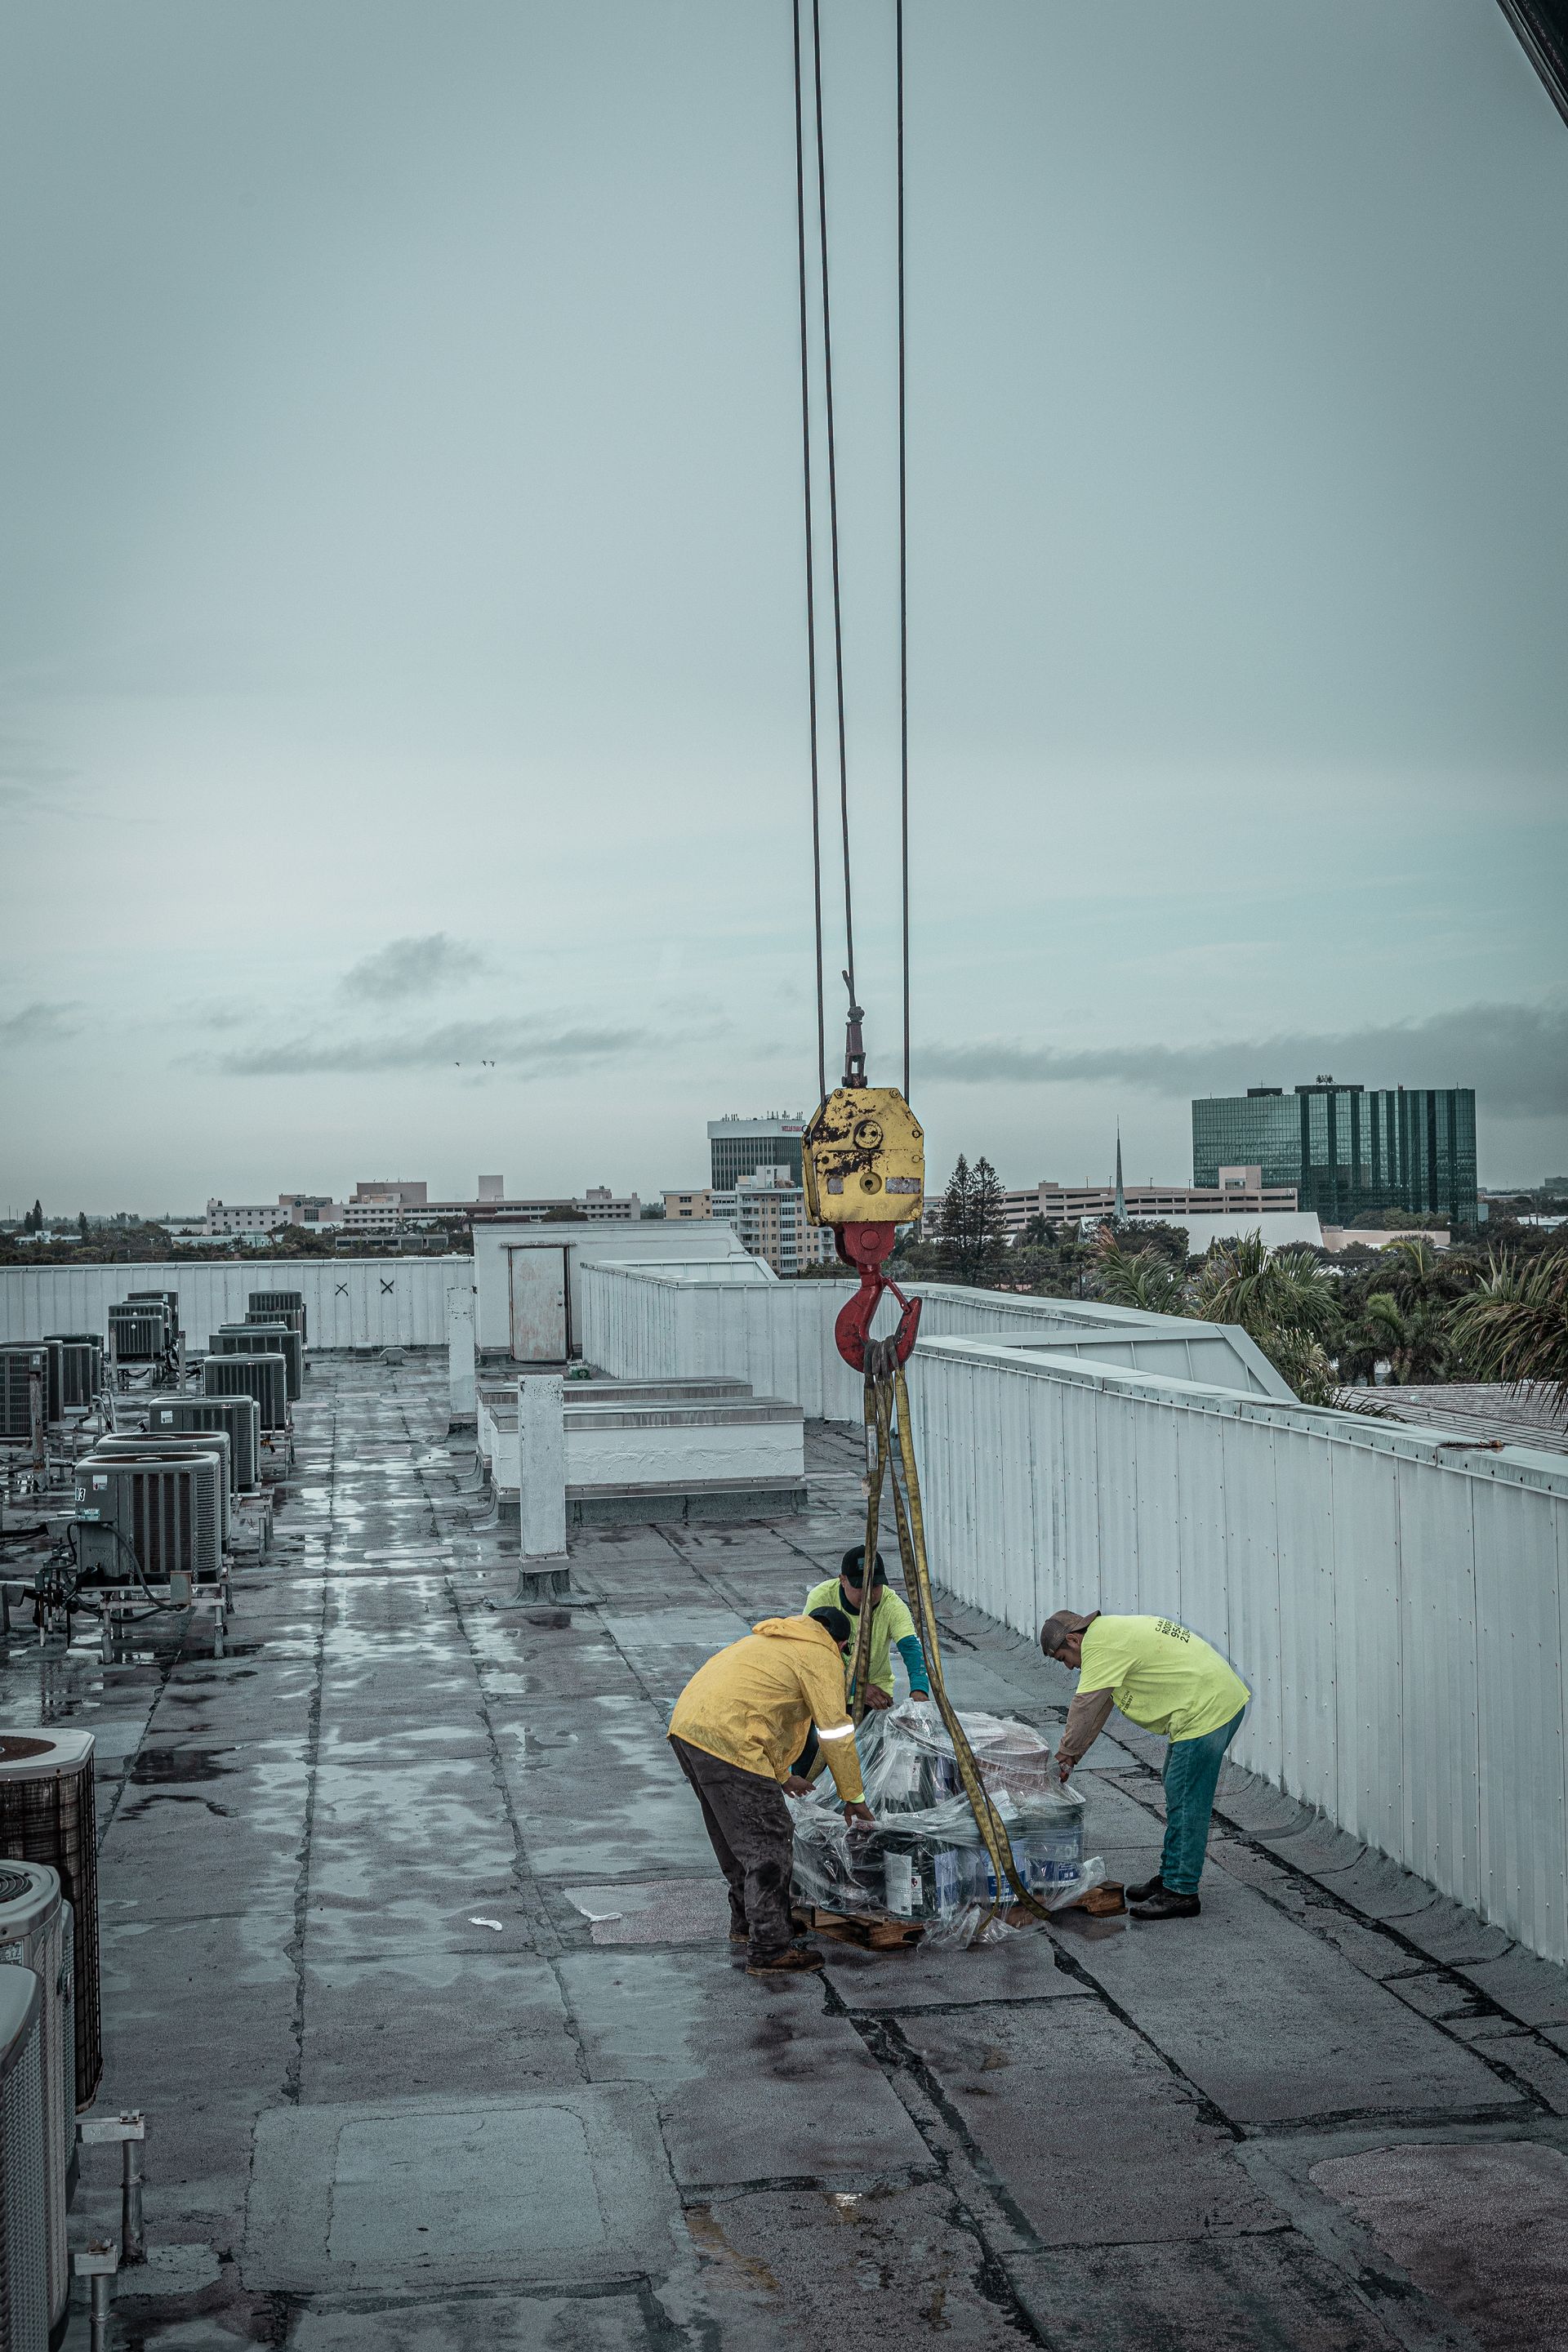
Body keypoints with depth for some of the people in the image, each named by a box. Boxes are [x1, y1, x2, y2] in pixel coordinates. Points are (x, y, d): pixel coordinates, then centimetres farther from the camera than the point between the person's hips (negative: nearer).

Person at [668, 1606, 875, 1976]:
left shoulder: (769, 1639, 30)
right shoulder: (821, 1656, 4)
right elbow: (836, 1734, 1)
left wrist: (780, 1775, 48)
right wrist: (854, 1797, 12)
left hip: (685, 1725, 9)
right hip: (727, 1741, -9)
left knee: (734, 1836, 24)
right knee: (769, 1844, -2)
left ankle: (746, 1922, 36)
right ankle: (770, 1950, 0)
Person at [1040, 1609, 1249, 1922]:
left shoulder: (1100, 1643, -16)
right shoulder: (1111, 1632, 16)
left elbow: (1085, 1709, -13)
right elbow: (1099, 1708, 21)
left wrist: (1065, 1754, -1)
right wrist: (1071, 1755, 18)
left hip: (1206, 1711, -11)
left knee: (1186, 1803, -6)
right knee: (1178, 1798, 18)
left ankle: (1181, 1893, -1)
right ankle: (1171, 1876, 28)